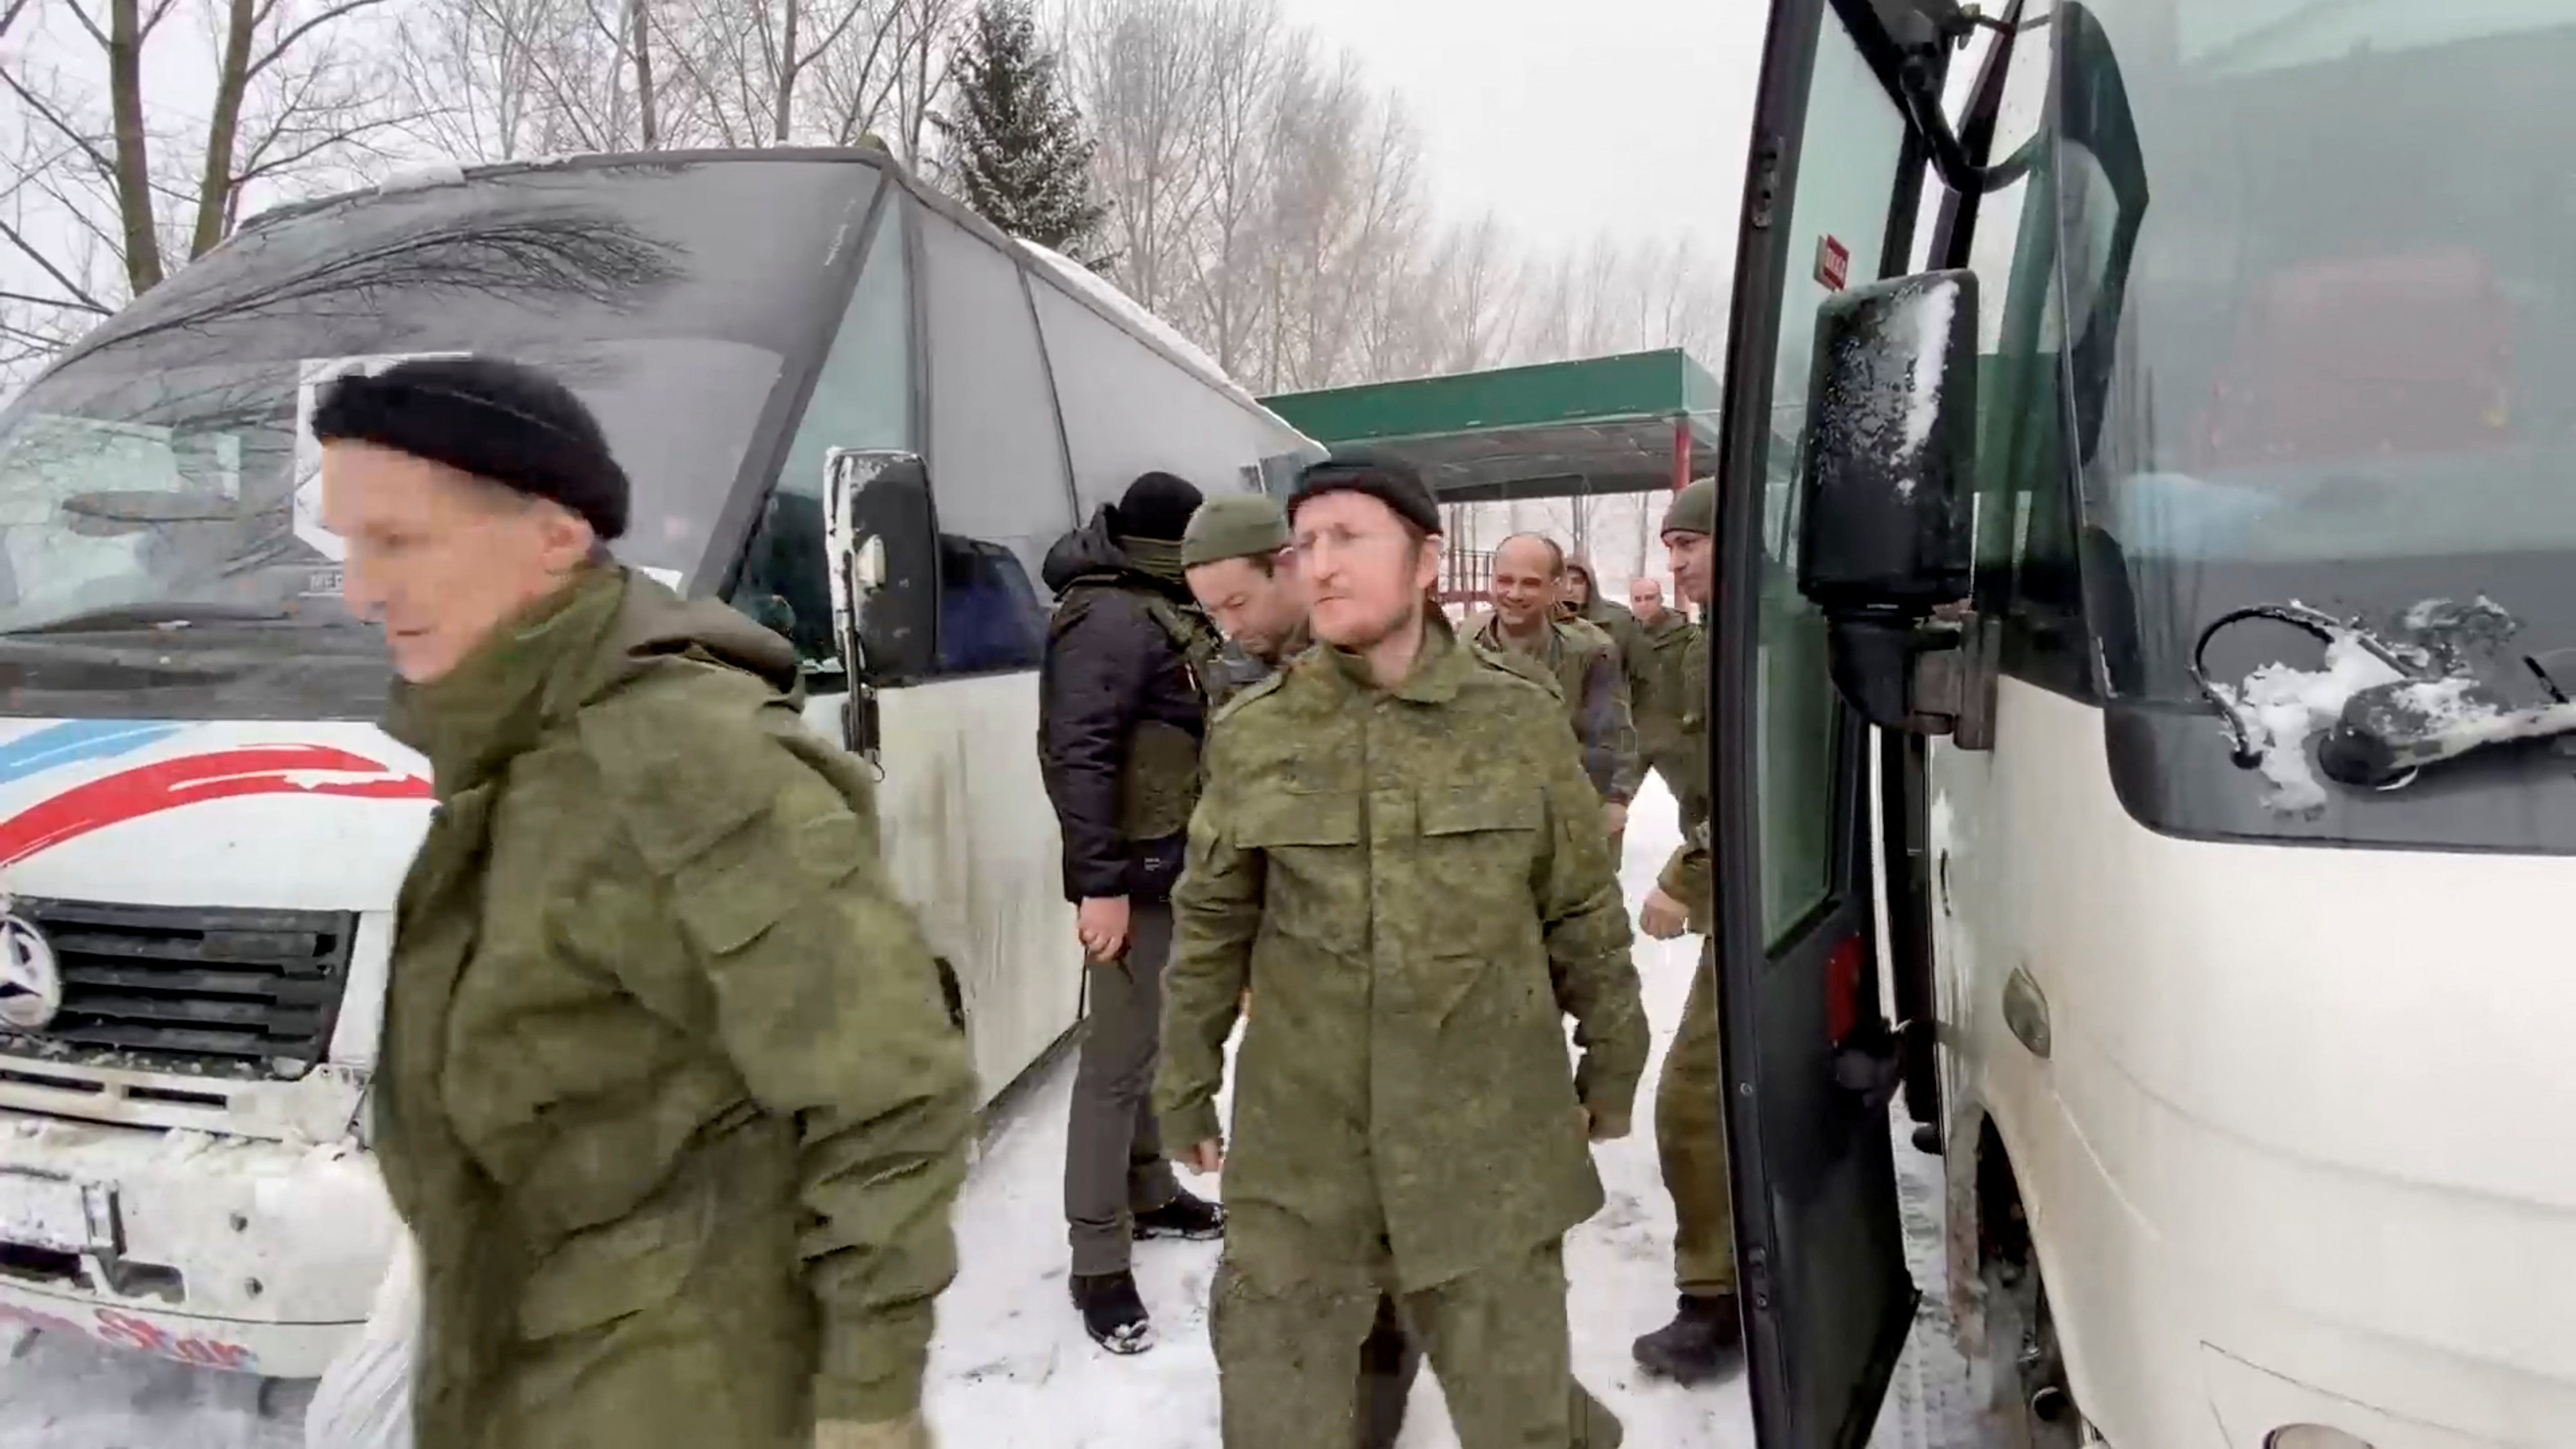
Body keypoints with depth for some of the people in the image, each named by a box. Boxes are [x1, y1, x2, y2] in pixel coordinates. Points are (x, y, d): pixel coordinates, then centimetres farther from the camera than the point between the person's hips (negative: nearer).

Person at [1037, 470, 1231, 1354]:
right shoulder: (1114, 621, -18)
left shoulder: (1156, 613, 14)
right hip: (1135, 870, -10)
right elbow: (1078, 754, -25)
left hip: (1170, 861, 10)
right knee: (1119, 1057, -5)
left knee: (1146, 1040, 21)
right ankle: (1099, 1262, 5)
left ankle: (1149, 1195, 37)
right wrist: (1101, 882, -28)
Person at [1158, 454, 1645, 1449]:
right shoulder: (1252, 735, -3)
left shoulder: (1521, 723, -4)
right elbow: (1211, 927, 5)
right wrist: (1185, 1086, 10)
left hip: (1491, 1137, 0)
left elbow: (1585, 915, 5)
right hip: (1299, 1145, 1)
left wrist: (1611, 1067, 12)